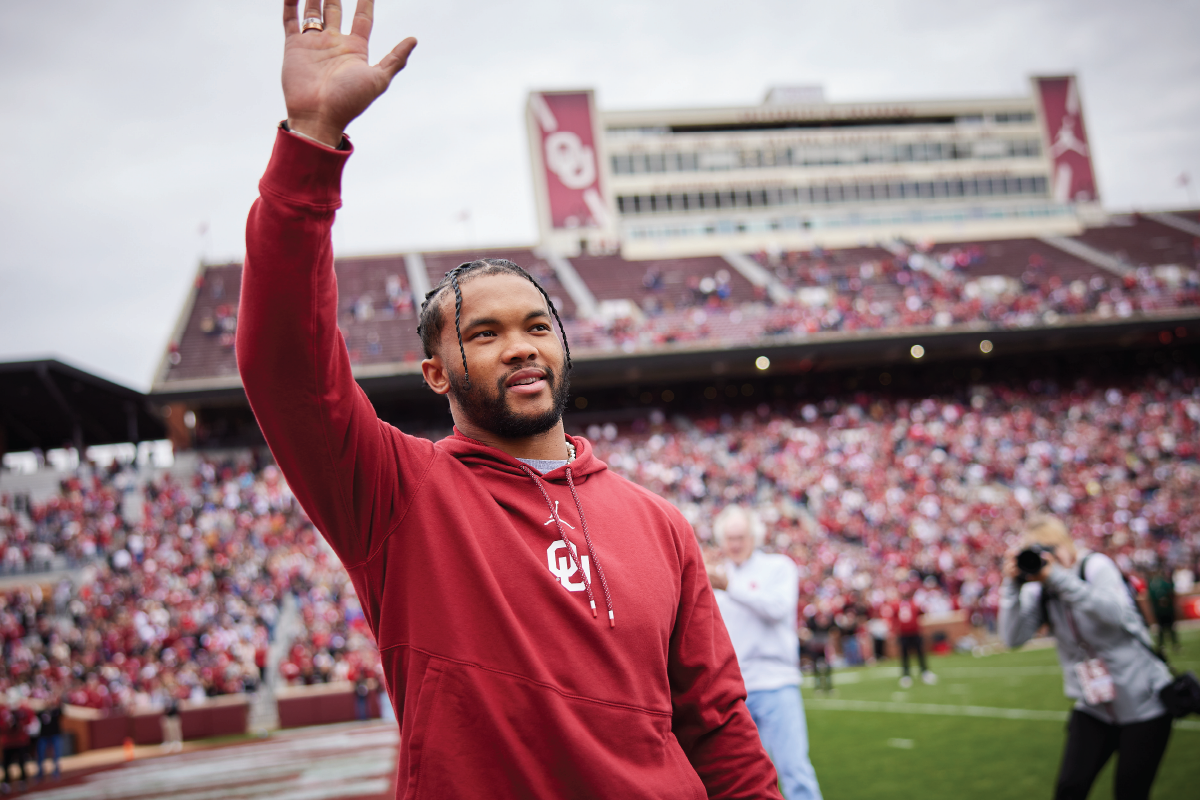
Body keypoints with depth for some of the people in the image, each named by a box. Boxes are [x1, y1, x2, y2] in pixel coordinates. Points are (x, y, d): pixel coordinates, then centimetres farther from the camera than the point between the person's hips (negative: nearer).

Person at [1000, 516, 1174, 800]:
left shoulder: (1096, 565, -13)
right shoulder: (1038, 590, -1)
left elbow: (1113, 613, -33)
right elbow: (1014, 638, -12)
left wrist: (1057, 576, -38)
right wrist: (1012, 585, -23)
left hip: (1143, 702, -4)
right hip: (1094, 708, 4)